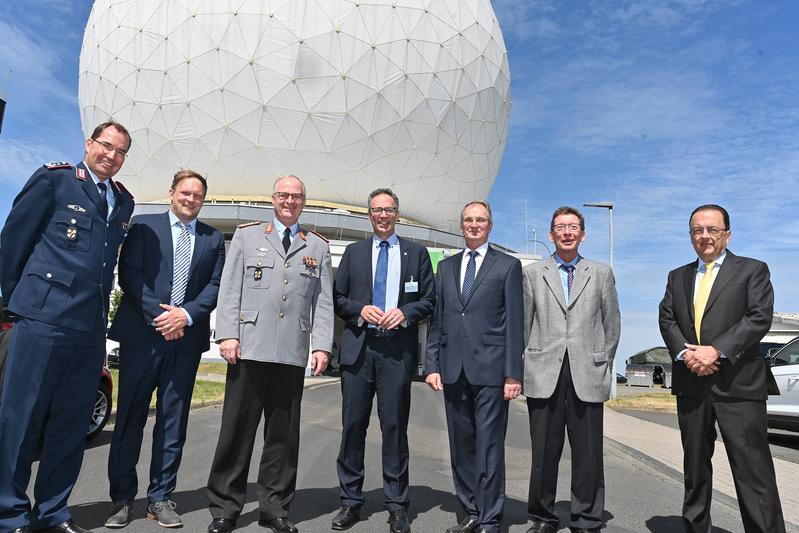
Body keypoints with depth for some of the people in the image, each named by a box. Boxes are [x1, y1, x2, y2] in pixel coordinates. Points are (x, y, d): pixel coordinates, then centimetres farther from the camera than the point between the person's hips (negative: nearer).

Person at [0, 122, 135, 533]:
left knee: (70, 426, 10)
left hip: (92, 329, 5)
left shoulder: (123, 201, 15)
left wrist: (98, 309, 16)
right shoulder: (53, 179, 1)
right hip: (44, 319, -5)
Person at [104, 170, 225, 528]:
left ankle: (160, 497, 16)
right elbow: (129, 273, -3)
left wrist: (186, 314, -11)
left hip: (187, 337, 2)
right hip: (142, 332, -2)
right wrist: (158, 314, -12)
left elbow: (217, 284, 4)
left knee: (174, 420, 6)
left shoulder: (214, 238, 13)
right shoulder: (143, 225, 7)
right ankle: (122, 497, 16)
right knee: (130, 416, 4)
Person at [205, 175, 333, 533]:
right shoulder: (246, 236, 12)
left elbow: (324, 301, 9)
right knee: (237, 429, 4)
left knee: (284, 434, 8)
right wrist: (228, 334, -6)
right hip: (249, 349, -1)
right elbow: (230, 289, 5)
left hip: (293, 355, 2)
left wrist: (322, 345, -1)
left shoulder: (318, 247, 15)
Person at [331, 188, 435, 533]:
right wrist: (360, 309, -9)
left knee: (395, 426, 3)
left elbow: (429, 300, 6)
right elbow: (337, 298, 9)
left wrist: (404, 312, -11)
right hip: (358, 347, 2)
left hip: (397, 349, -1)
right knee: (353, 424, 5)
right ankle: (350, 501, 18)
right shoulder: (354, 252, 13)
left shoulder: (416, 253, 9)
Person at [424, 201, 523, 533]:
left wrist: (513, 373, -8)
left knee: (489, 447, 1)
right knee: (461, 446, 11)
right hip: (453, 369, 4)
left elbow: (515, 323, -2)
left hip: (490, 369, -4)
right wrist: (432, 365, 4)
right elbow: (437, 320, 12)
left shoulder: (508, 266, 4)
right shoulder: (446, 267, 15)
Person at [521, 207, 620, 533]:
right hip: (544, 376, 0)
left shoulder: (602, 274, 12)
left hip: (587, 377, 1)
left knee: (588, 454, 4)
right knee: (544, 452, 5)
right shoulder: (532, 273, 11)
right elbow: (524, 325, 10)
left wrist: (603, 366, 9)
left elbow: (612, 324, 13)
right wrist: (528, 365, 6)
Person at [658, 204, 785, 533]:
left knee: (753, 468, -3)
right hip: (690, 383, 4)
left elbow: (760, 317, -8)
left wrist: (716, 350, -17)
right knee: (695, 466, 13)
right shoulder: (677, 277, 17)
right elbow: (666, 319, 7)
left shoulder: (752, 270, 5)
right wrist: (685, 352, -11)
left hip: (738, 382, -4)